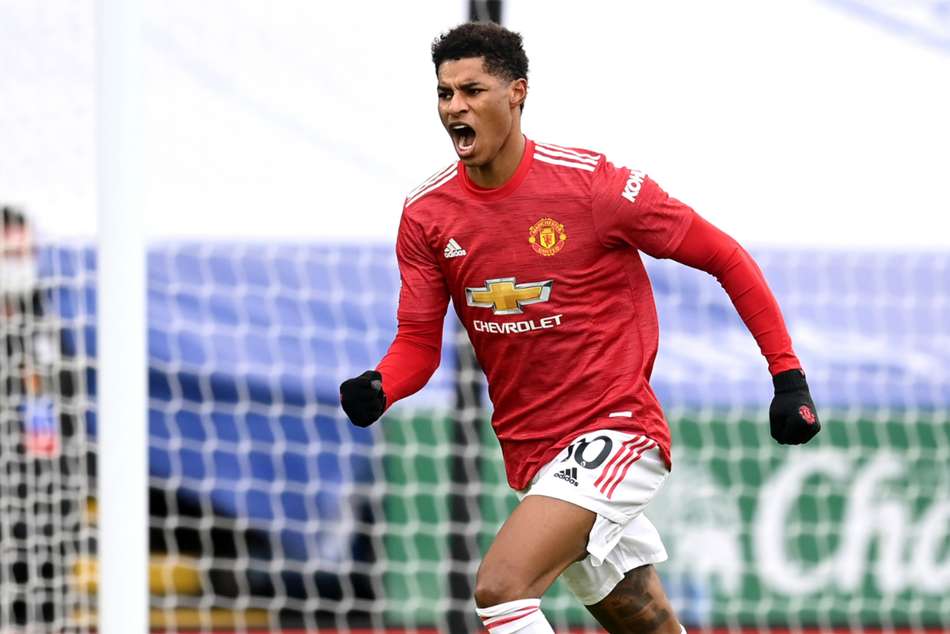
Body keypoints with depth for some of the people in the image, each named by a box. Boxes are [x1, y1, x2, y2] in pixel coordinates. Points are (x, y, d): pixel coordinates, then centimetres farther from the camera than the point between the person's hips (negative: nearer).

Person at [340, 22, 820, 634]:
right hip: (532, 456, 6)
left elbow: (725, 257, -5)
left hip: (617, 433, -6)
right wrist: (377, 389, -19)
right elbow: (419, 341, 4)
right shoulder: (426, 215, 0)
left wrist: (788, 374, -6)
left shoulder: (593, 183, -14)